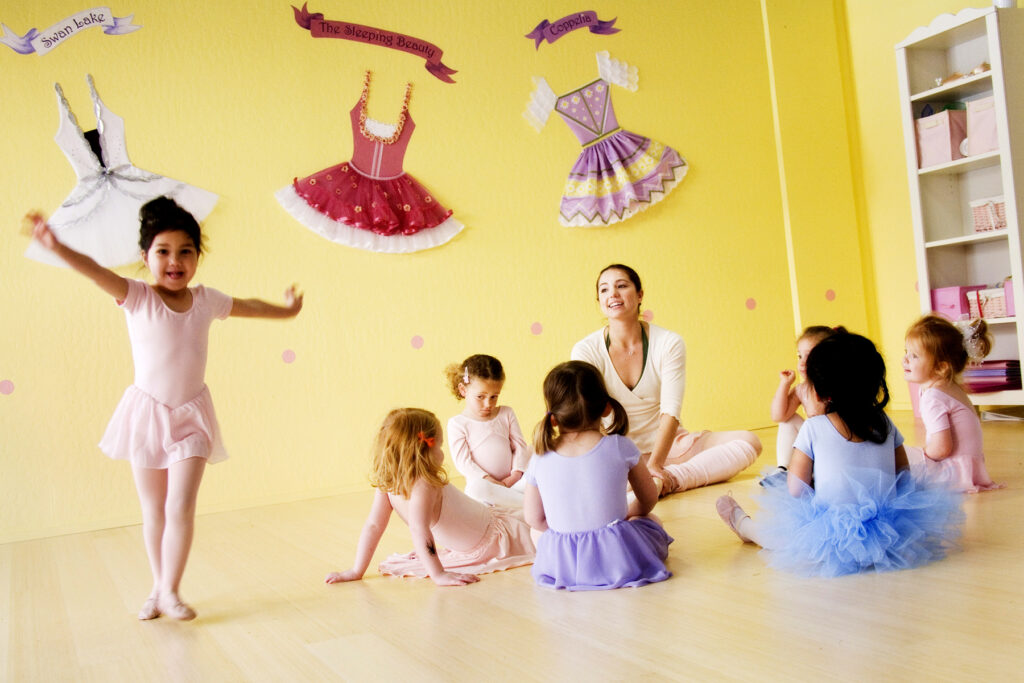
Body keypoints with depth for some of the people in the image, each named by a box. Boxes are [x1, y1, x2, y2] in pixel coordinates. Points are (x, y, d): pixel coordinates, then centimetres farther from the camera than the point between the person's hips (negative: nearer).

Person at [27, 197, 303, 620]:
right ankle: (157, 588, 27)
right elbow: (96, 272, -27)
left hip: (191, 417, 1)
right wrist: (57, 247, -46)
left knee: (180, 508, -7)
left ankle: (170, 591, 8)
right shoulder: (137, 298, -9)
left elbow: (246, 306, 19)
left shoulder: (205, 301, 0)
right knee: (153, 511, 12)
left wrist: (284, 311, 34)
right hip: (147, 414, -1)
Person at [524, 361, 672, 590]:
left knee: (540, 535, 34)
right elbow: (649, 499, 2)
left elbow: (534, 519, 1)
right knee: (653, 522, 29)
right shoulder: (620, 447, -14)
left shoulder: (539, 461, -10)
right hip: (619, 559, -1)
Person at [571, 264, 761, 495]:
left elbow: (670, 412, -14)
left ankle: (670, 479, -31)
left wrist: (654, 465, -28)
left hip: (667, 444, 2)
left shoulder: (669, 343, -6)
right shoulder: (585, 351, -7)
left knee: (749, 442, -17)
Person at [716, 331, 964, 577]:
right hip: (891, 536, 4)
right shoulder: (885, 423, 1)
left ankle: (744, 525, 46)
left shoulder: (813, 428, -11)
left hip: (835, 545, -4)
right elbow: (904, 479, 11)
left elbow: (795, 493, -8)